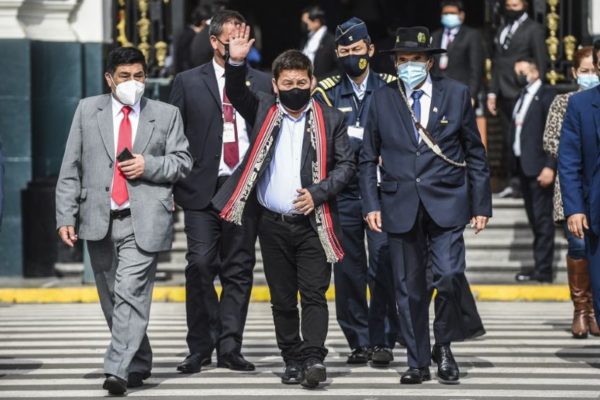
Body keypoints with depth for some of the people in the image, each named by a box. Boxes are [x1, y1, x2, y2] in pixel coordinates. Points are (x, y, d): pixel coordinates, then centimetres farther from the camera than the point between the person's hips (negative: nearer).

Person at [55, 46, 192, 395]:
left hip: (143, 220, -3)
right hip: (99, 219, 3)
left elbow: (183, 163, 9)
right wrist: (66, 216, -1)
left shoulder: (167, 115, 7)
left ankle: (119, 371, -20)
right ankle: (139, 366, 26)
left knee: (131, 294, -16)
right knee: (112, 299, 11)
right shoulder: (88, 111, 9)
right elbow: (70, 168, 7)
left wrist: (149, 166, -10)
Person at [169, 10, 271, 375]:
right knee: (201, 266, -8)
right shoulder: (189, 82, 6)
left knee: (239, 270, 2)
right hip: (202, 190, -1)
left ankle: (229, 348, 6)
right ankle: (200, 348, 0)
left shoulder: (262, 83, 10)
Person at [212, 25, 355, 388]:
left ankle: (314, 358, -16)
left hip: (313, 223, -2)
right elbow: (238, 94, -5)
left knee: (314, 294, -9)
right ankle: (293, 361, 15)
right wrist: (237, 62, -23)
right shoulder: (264, 112, 8)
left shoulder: (330, 120, 3)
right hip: (273, 224, 2)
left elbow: (346, 164, 1)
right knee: (282, 299, 8)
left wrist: (317, 193, -13)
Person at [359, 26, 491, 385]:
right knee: (409, 289, 4)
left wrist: (481, 205, 3)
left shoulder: (456, 94, 4)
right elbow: (368, 159, 11)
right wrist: (372, 204, 1)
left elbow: (475, 154, 7)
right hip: (401, 206, 2)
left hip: (446, 204, -2)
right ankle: (419, 363, 14)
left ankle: (444, 345, 7)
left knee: (448, 275, -17)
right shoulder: (382, 100, 6)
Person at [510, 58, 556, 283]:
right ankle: (540, 264, 15)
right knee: (534, 219, 10)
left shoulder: (546, 96, -7)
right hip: (523, 166, 8)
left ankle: (543, 269, -6)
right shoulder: (521, 98, 18)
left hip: (539, 168, -8)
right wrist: (515, 163, 8)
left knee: (542, 218, -6)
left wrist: (550, 166, -19)